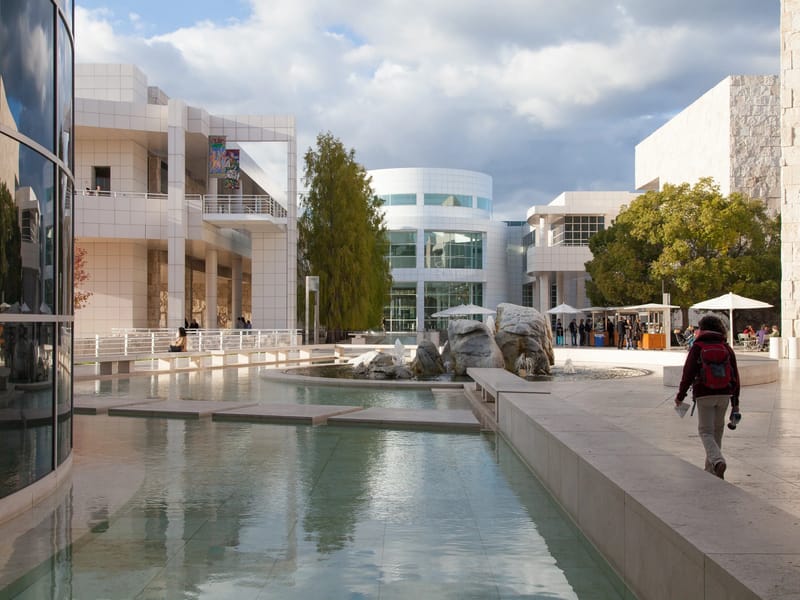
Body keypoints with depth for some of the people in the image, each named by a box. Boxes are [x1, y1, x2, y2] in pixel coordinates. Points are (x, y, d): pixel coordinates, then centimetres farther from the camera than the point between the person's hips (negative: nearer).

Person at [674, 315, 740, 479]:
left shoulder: (697, 347, -4)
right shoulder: (727, 348, 8)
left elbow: (688, 373, -8)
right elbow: (735, 376, 9)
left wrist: (680, 395, 3)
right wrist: (735, 403, 14)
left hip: (704, 395, -4)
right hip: (724, 394, 4)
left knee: (706, 431, 0)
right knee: (717, 430, 16)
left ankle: (718, 461, -26)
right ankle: (711, 468, 23)